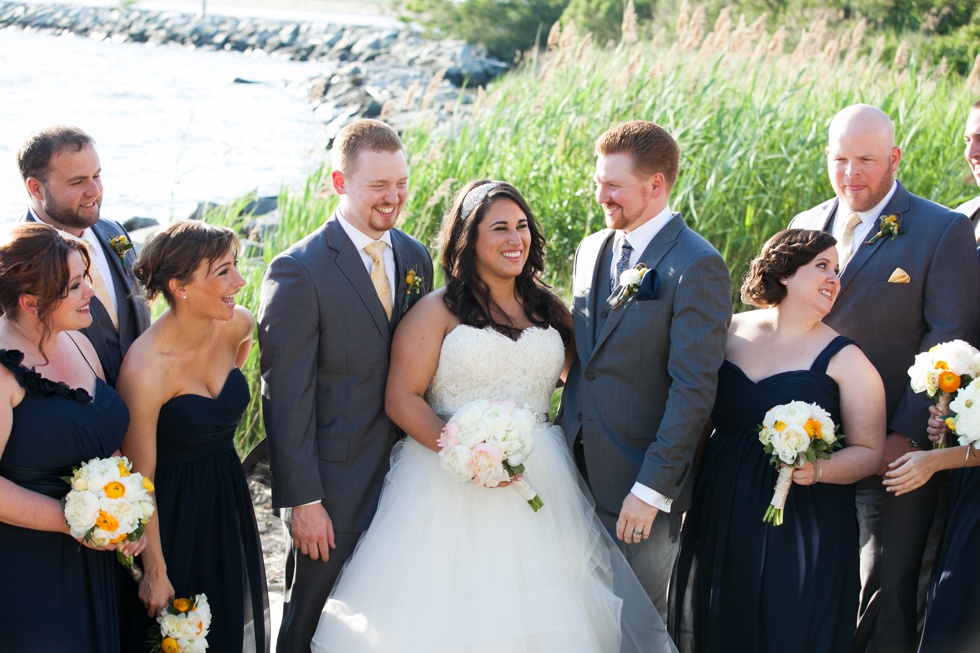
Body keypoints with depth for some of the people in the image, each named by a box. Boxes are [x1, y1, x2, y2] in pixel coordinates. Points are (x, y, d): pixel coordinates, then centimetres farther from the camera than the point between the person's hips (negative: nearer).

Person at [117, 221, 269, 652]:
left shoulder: (237, 325, -13)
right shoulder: (145, 368, -30)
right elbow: (139, 481, -21)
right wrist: (155, 572, -15)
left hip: (228, 502, 6)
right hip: (173, 515, -6)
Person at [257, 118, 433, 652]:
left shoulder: (416, 258, 5)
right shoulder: (298, 271, -16)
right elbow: (286, 397, -16)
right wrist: (301, 500, -17)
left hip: (405, 478, 6)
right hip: (335, 485, -6)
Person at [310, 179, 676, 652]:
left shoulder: (550, 311, 13)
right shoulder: (438, 311, -1)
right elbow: (401, 397, -8)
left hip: (542, 486, 4)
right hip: (451, 485, -4)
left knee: (542, 612, 2)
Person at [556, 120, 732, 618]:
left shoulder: (697, 267, -14)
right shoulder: (591, 250, 10)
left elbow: (694, 387, -18)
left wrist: (653, 488, -20)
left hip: (641, 484, -6)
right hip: (577, 471, 6)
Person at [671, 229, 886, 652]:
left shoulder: (843, 359, -2)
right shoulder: (728, 334, 6)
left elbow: (869, 451, -2)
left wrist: (819, 470, -21)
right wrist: (688, 496, 9)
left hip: (804, 531, -3)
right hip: (721, 521, 3)